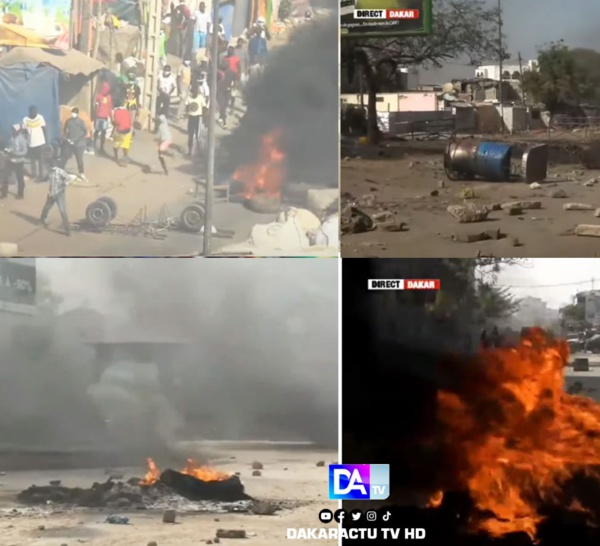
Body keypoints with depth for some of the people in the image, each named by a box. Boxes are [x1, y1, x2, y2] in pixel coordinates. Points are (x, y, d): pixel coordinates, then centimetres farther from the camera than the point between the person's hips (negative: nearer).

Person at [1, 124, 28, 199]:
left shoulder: (22, 139, -19)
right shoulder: (12, 136, 0)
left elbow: (24, 151, -20)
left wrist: (14, 153, -26)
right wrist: (8, 150, -6)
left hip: (19, 162, -6)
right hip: (11, 160, 6)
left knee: (20, 179, 9)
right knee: (6, 177, 7)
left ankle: (20, 194, 26)